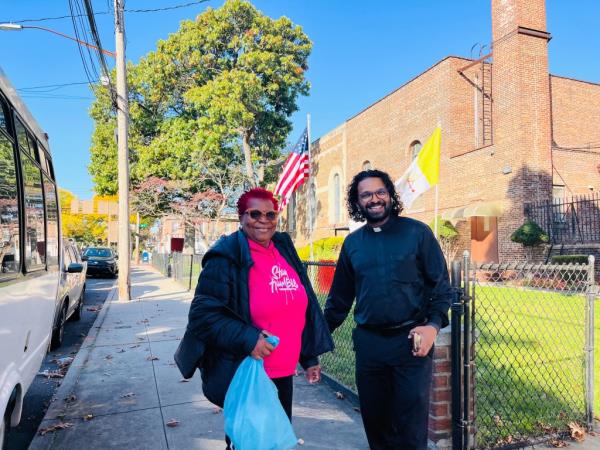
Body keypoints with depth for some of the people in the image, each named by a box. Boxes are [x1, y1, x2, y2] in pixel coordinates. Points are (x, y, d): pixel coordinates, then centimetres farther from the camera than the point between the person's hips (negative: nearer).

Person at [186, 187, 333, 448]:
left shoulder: (285, 250, 5)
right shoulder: (227, 258, -14)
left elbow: (303, 310, 12)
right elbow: (202, 315, -17)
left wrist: (310, 358, 13)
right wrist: (247, 339, -28)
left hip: (283, 374, 6)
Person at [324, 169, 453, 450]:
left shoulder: (417, 232, -4)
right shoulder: (352, 243, 6)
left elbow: (441, 285, -2)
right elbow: (340, 295, 12)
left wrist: (434, 325, -15)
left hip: (410, 340, -3)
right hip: (368, 342, 4)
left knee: (411, 424, 6)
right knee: (374, 420, 16)